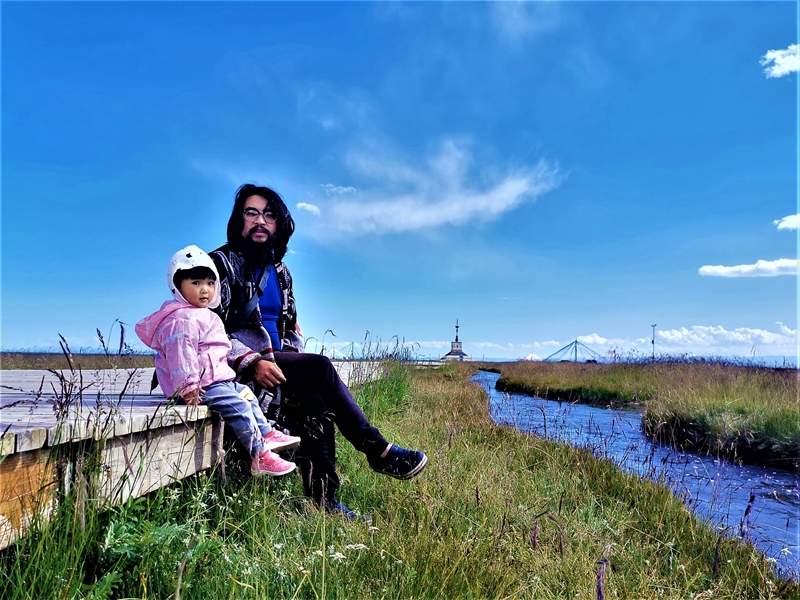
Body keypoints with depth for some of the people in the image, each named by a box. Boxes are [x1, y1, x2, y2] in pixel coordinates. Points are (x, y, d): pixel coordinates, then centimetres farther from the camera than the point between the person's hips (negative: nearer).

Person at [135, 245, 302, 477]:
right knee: (238, 407, -17)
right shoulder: (182, 320, -17)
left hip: (219, 378, 11)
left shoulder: (205, 316, 19)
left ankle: (267, 435, 24)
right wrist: (188, 387, -26)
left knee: (248, 395, 18)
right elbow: (180, 355, -24)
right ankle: (261, 456, -15)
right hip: (202, 387, -11)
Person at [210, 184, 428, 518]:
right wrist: (252, 362, -22)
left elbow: (292, 328, 21)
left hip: (275, 362, 6)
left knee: (314, 400, -24)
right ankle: (378, 450, -18)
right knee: (320, 367, -25)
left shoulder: (280, 271, 17)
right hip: (238, 367, -6)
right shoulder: (223, 263, -3)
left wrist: (293, 358, 0)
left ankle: (324, 500, -23)